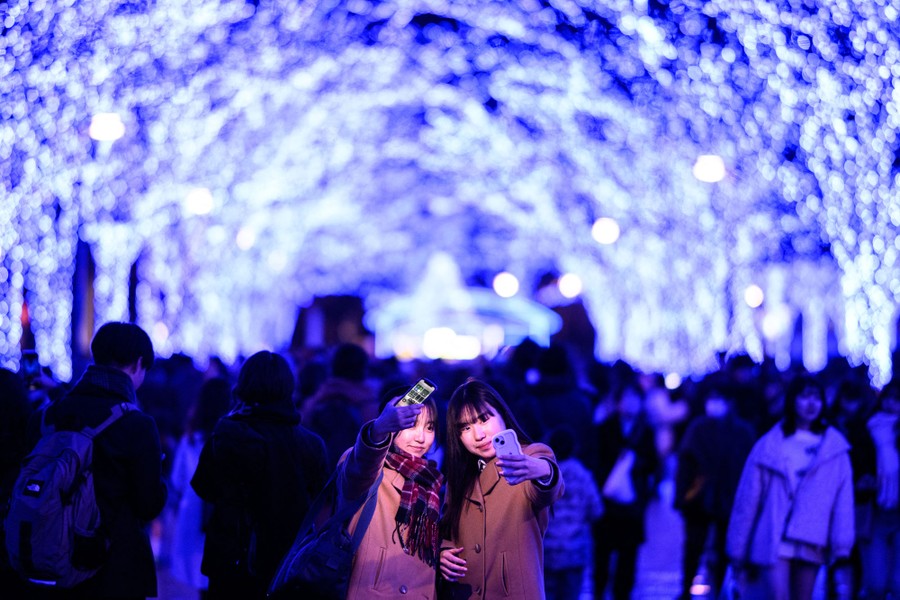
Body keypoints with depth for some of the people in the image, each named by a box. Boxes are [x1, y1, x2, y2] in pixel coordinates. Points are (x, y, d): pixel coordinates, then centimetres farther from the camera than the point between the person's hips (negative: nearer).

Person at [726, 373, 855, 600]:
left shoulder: (835, 448, 7)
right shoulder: (770, 445, 3)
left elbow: (843, 499, 4)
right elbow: (747, 498, 4)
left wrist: (841, 546, -4)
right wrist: (738, 549, 3)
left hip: (812, 544, 2)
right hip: (774, 539, -2)